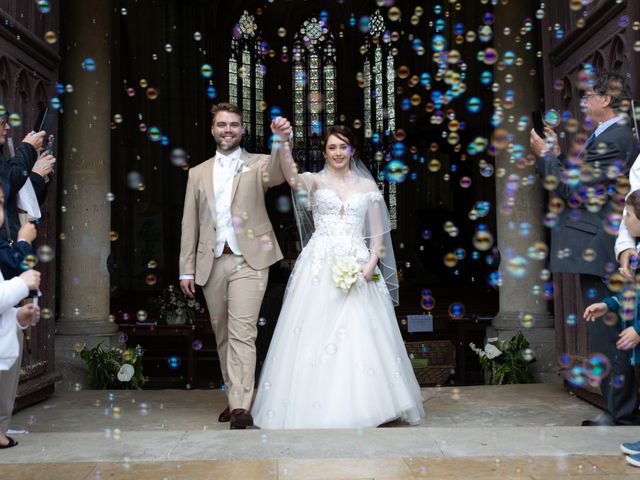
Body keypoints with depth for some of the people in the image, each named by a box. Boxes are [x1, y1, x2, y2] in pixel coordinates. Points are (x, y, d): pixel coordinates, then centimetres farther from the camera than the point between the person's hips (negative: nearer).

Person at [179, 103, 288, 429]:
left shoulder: (258, 165, 5)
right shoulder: (198, 173, 15)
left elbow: (278, 174, -20)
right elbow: (190, 224, 12)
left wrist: (282, 141, -39)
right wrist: (186, 269, 7)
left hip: (248, 259, -4)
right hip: (211, 263, 4)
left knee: (242, 331, -13)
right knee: (223, 334, 11)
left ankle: (241, 406, -13)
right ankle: (233, 398, 24)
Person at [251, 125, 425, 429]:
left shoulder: (367, 185, 12)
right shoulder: (315, 181, 6)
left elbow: (378, 233, 11)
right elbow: (292, 176, -18)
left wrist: (371, 263, -6)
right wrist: (284, 142, -35)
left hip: (358, 269, 2)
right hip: (320, 267, -1)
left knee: (360, 338, 1)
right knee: (316, 335, -3)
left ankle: (361, 406, 15)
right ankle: (316, 408, 8)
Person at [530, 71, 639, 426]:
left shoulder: (611, 139, -14)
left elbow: (575, 190, -17)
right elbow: (585, 183, 18)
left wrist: (545, 156, -6)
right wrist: (557, 156, 15)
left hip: (597, 250, -11)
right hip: (600, 251, 11)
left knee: (607, 336, -4)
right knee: (607, 335, 15)